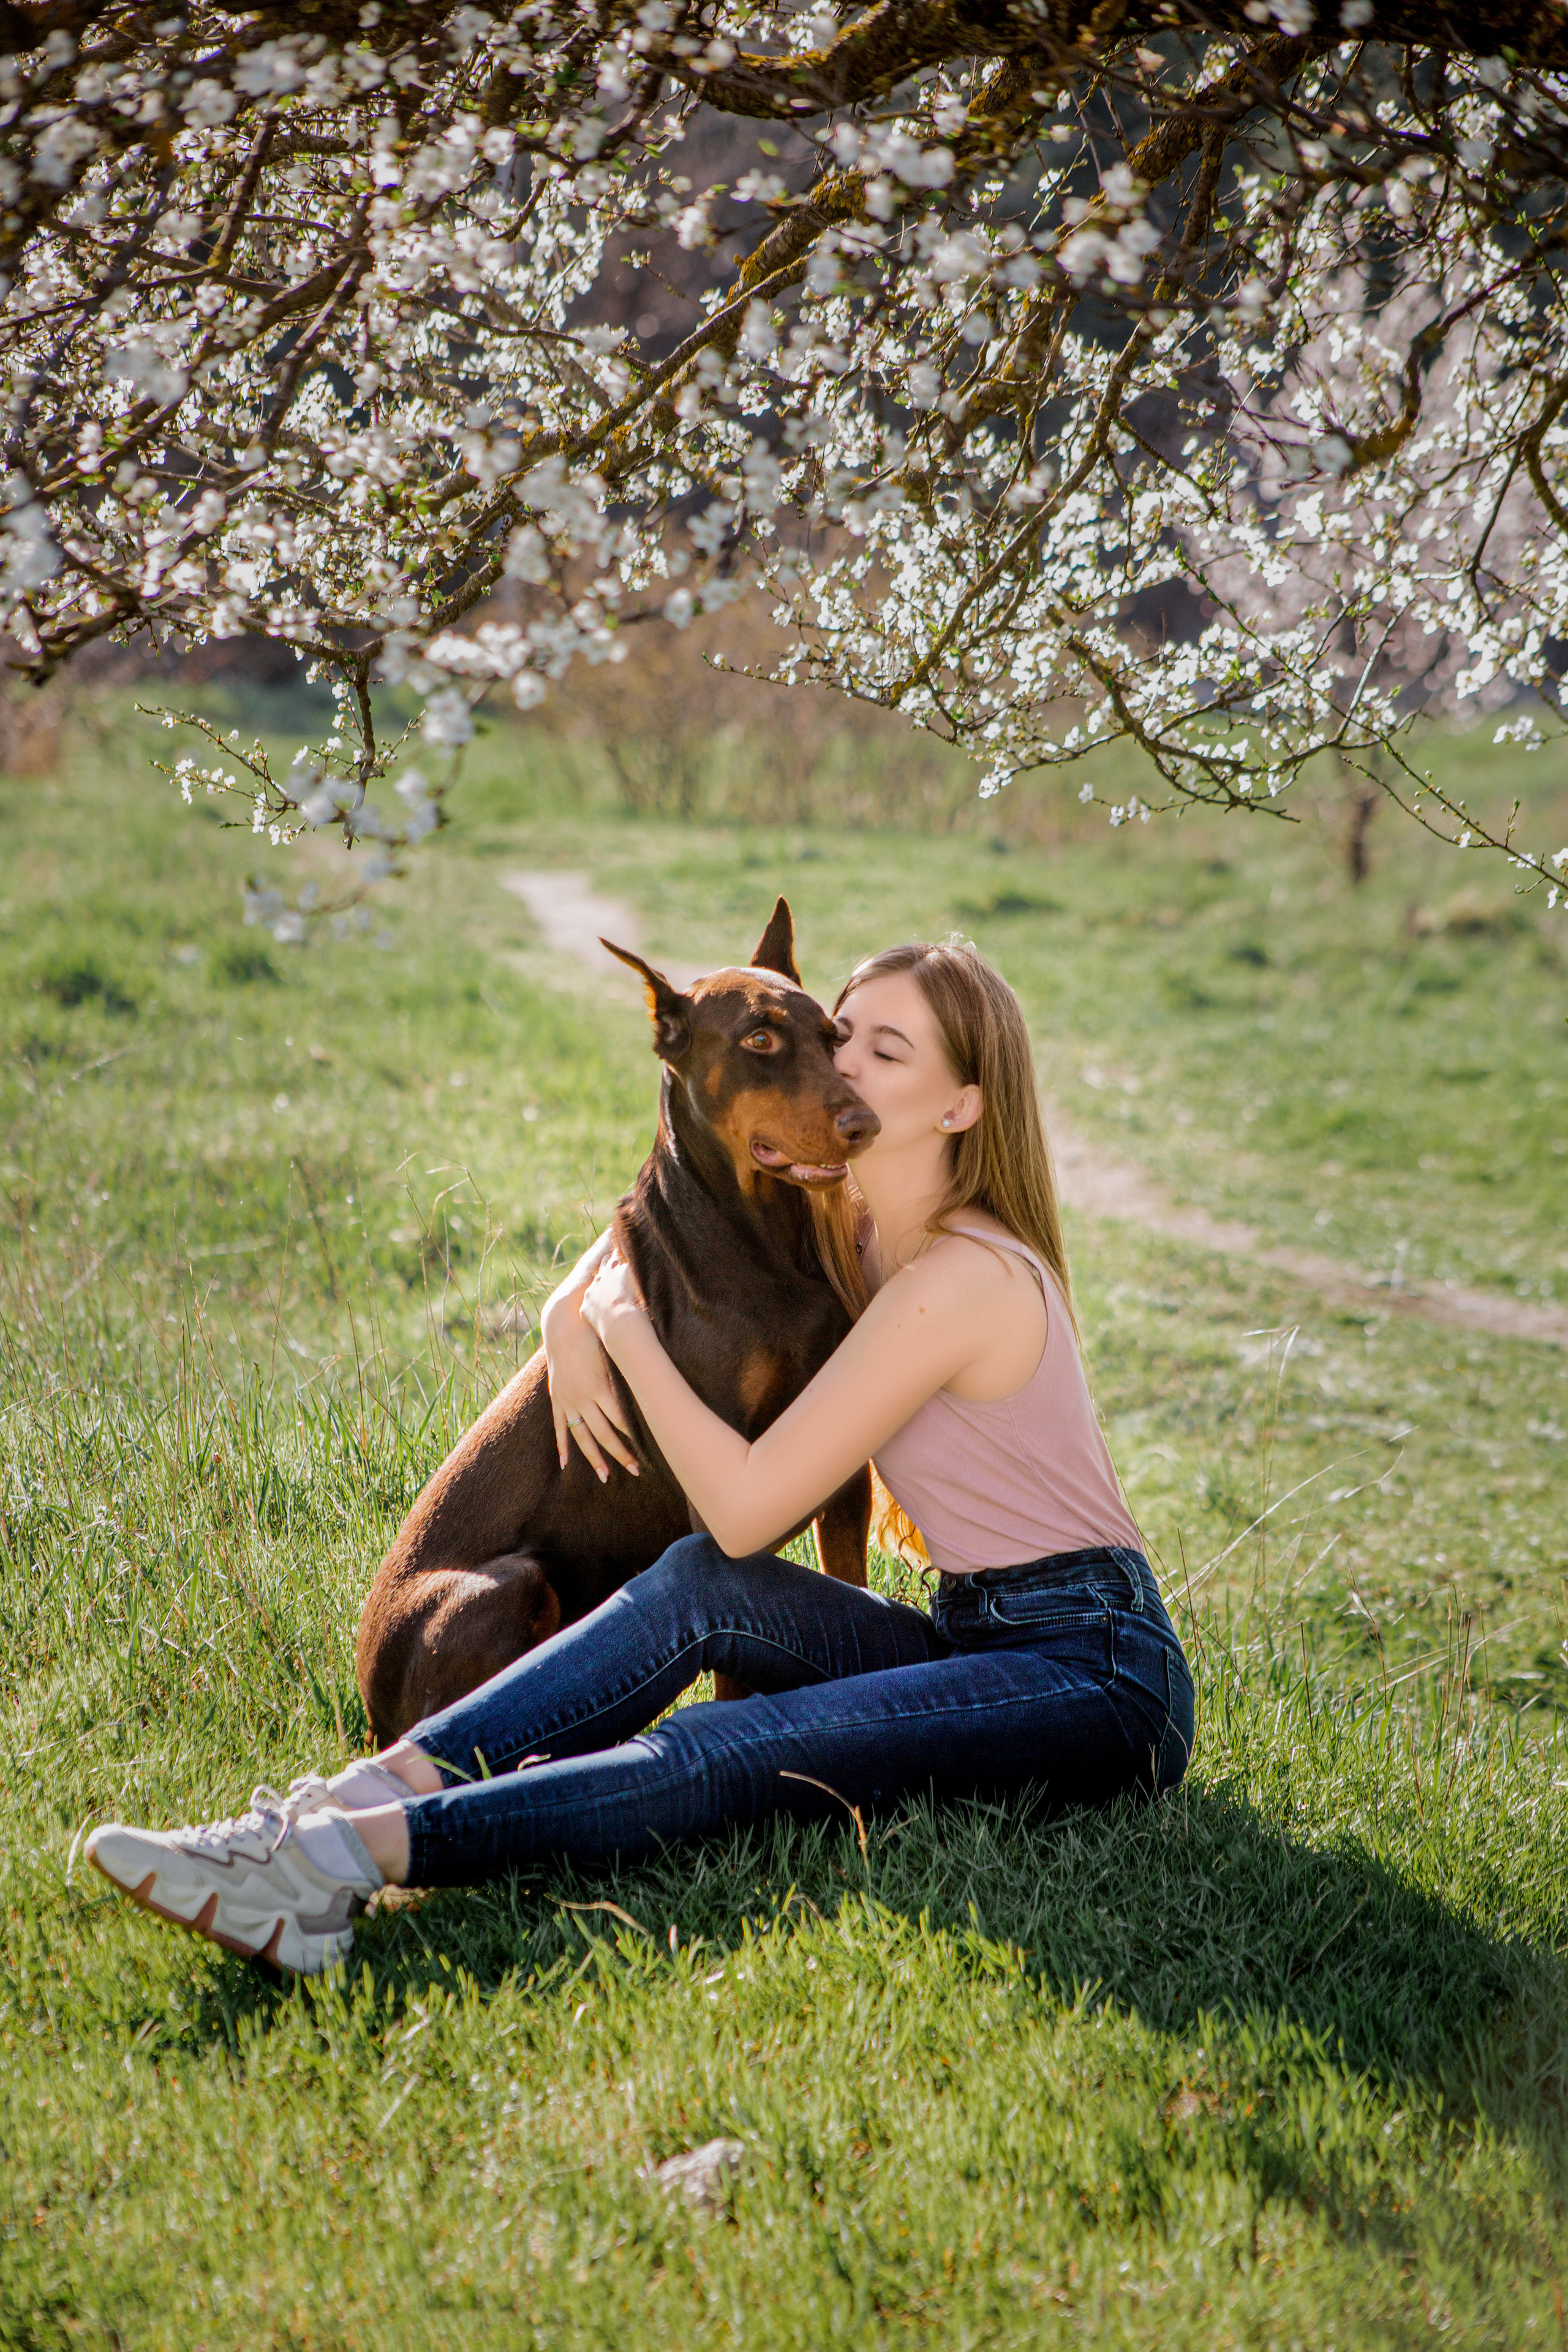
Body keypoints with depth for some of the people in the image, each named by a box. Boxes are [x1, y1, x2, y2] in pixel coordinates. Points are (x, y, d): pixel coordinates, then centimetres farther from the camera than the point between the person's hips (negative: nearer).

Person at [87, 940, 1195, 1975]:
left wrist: (627, 1327, -9)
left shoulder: (962, 1278, -20)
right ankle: (359, 1796, -28)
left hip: (1096, 1671, -8)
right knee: (704, 1586, -16)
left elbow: (744, 1509, -20)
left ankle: (355, 1855, -40)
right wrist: (575, 1309, 3)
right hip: (979, 1634, 8)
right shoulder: (849, 1223, 8)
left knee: (732, 1753, -28)